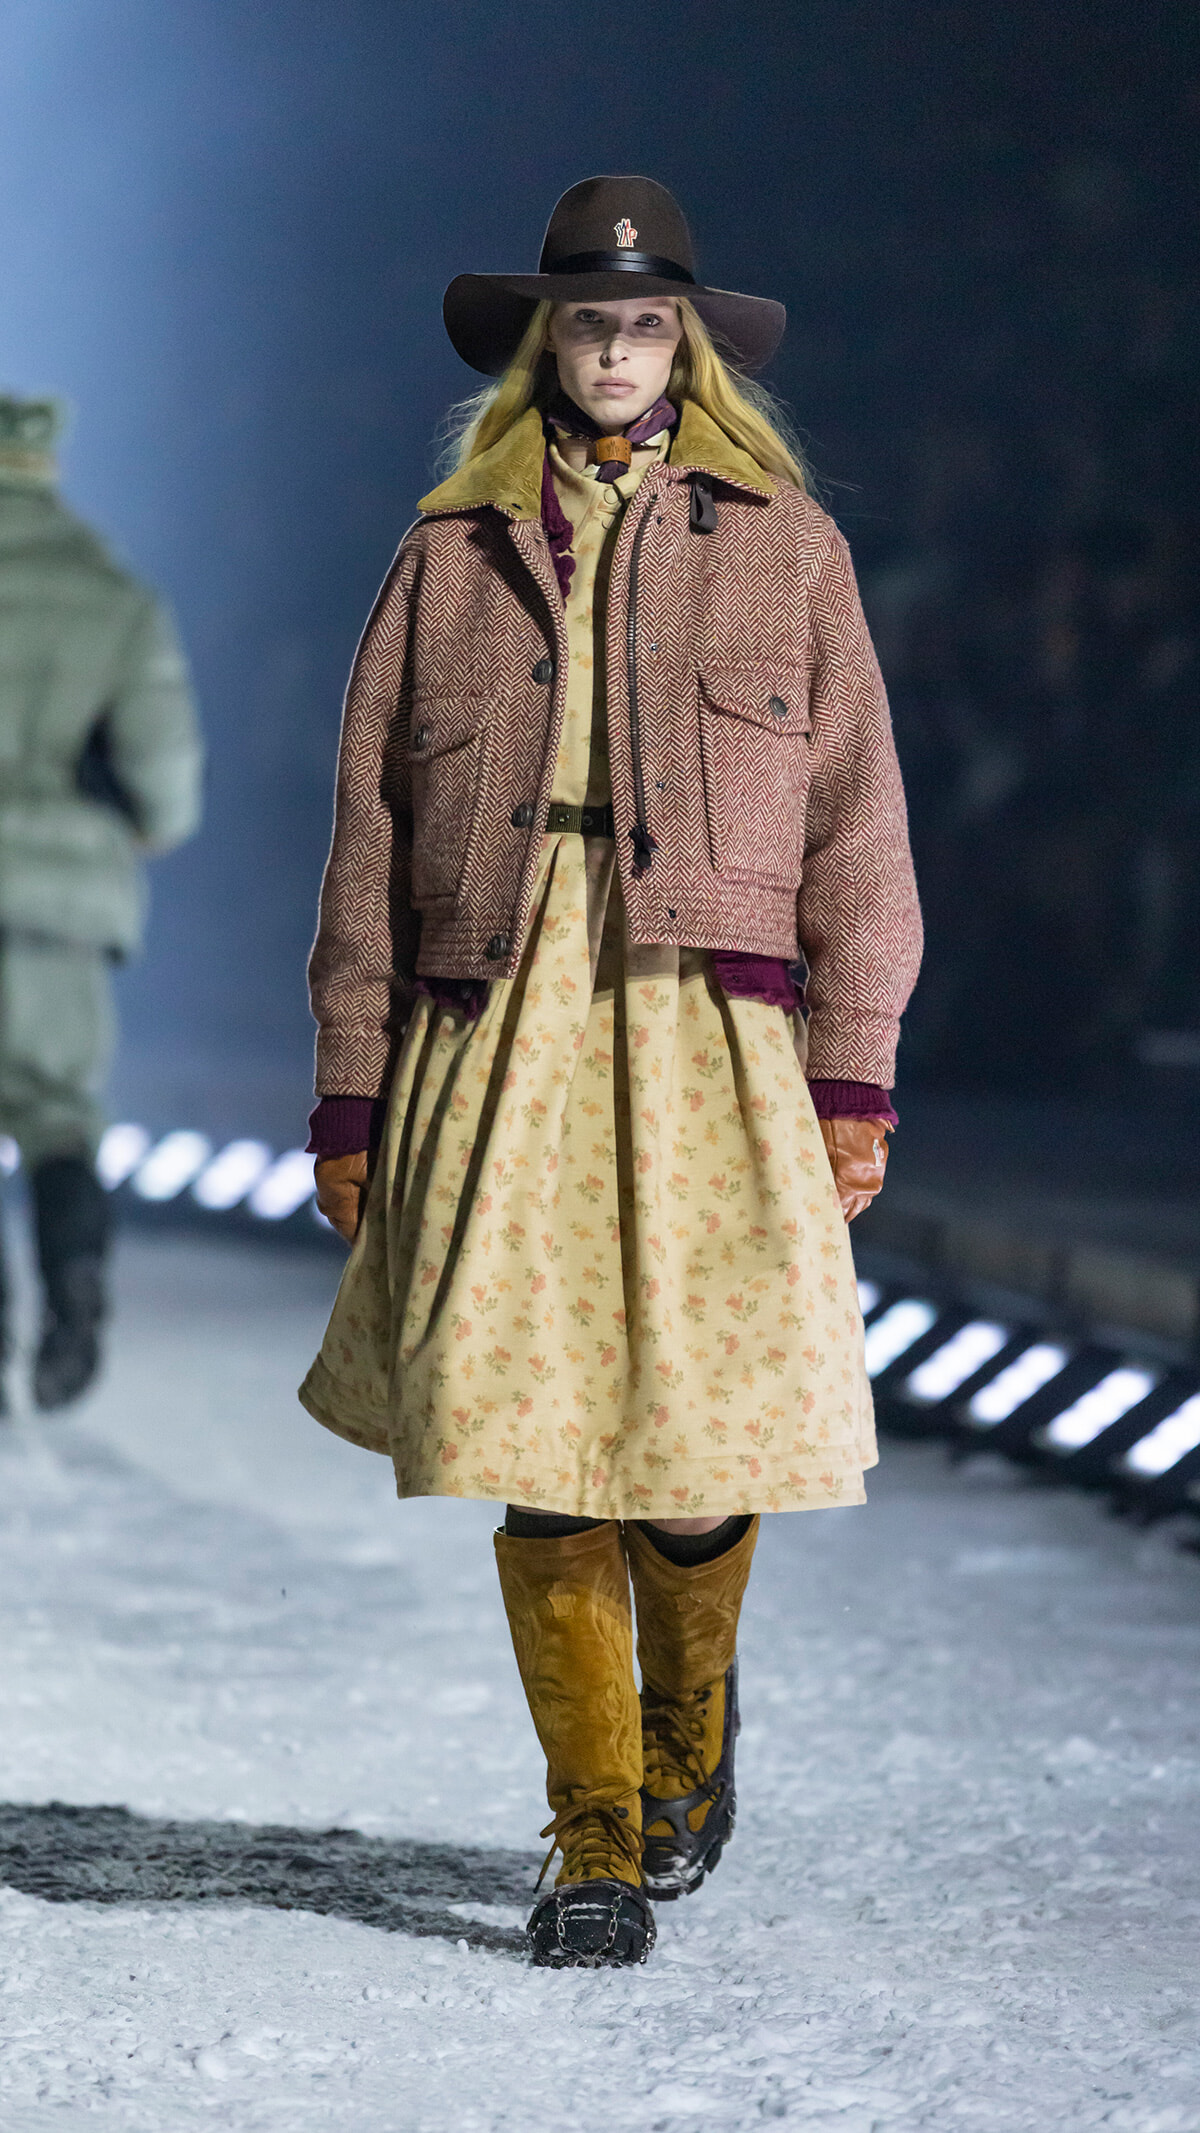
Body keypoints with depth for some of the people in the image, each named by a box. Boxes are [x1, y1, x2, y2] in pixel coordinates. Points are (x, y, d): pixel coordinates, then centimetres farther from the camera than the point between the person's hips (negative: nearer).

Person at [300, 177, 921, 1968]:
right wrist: (350, 1087, 7)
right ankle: (596, 1841, 7)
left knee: (702, 1444, -4)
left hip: (710, 1045, -1)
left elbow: (854, 825, 7)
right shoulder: (450, 555, 13)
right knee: (534, 1453, -5)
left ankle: (689, 1740, 27)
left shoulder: (784, 546, 11)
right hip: (501, 1046, 1)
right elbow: (372, 836, 12)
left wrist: (854, 1075, -1)